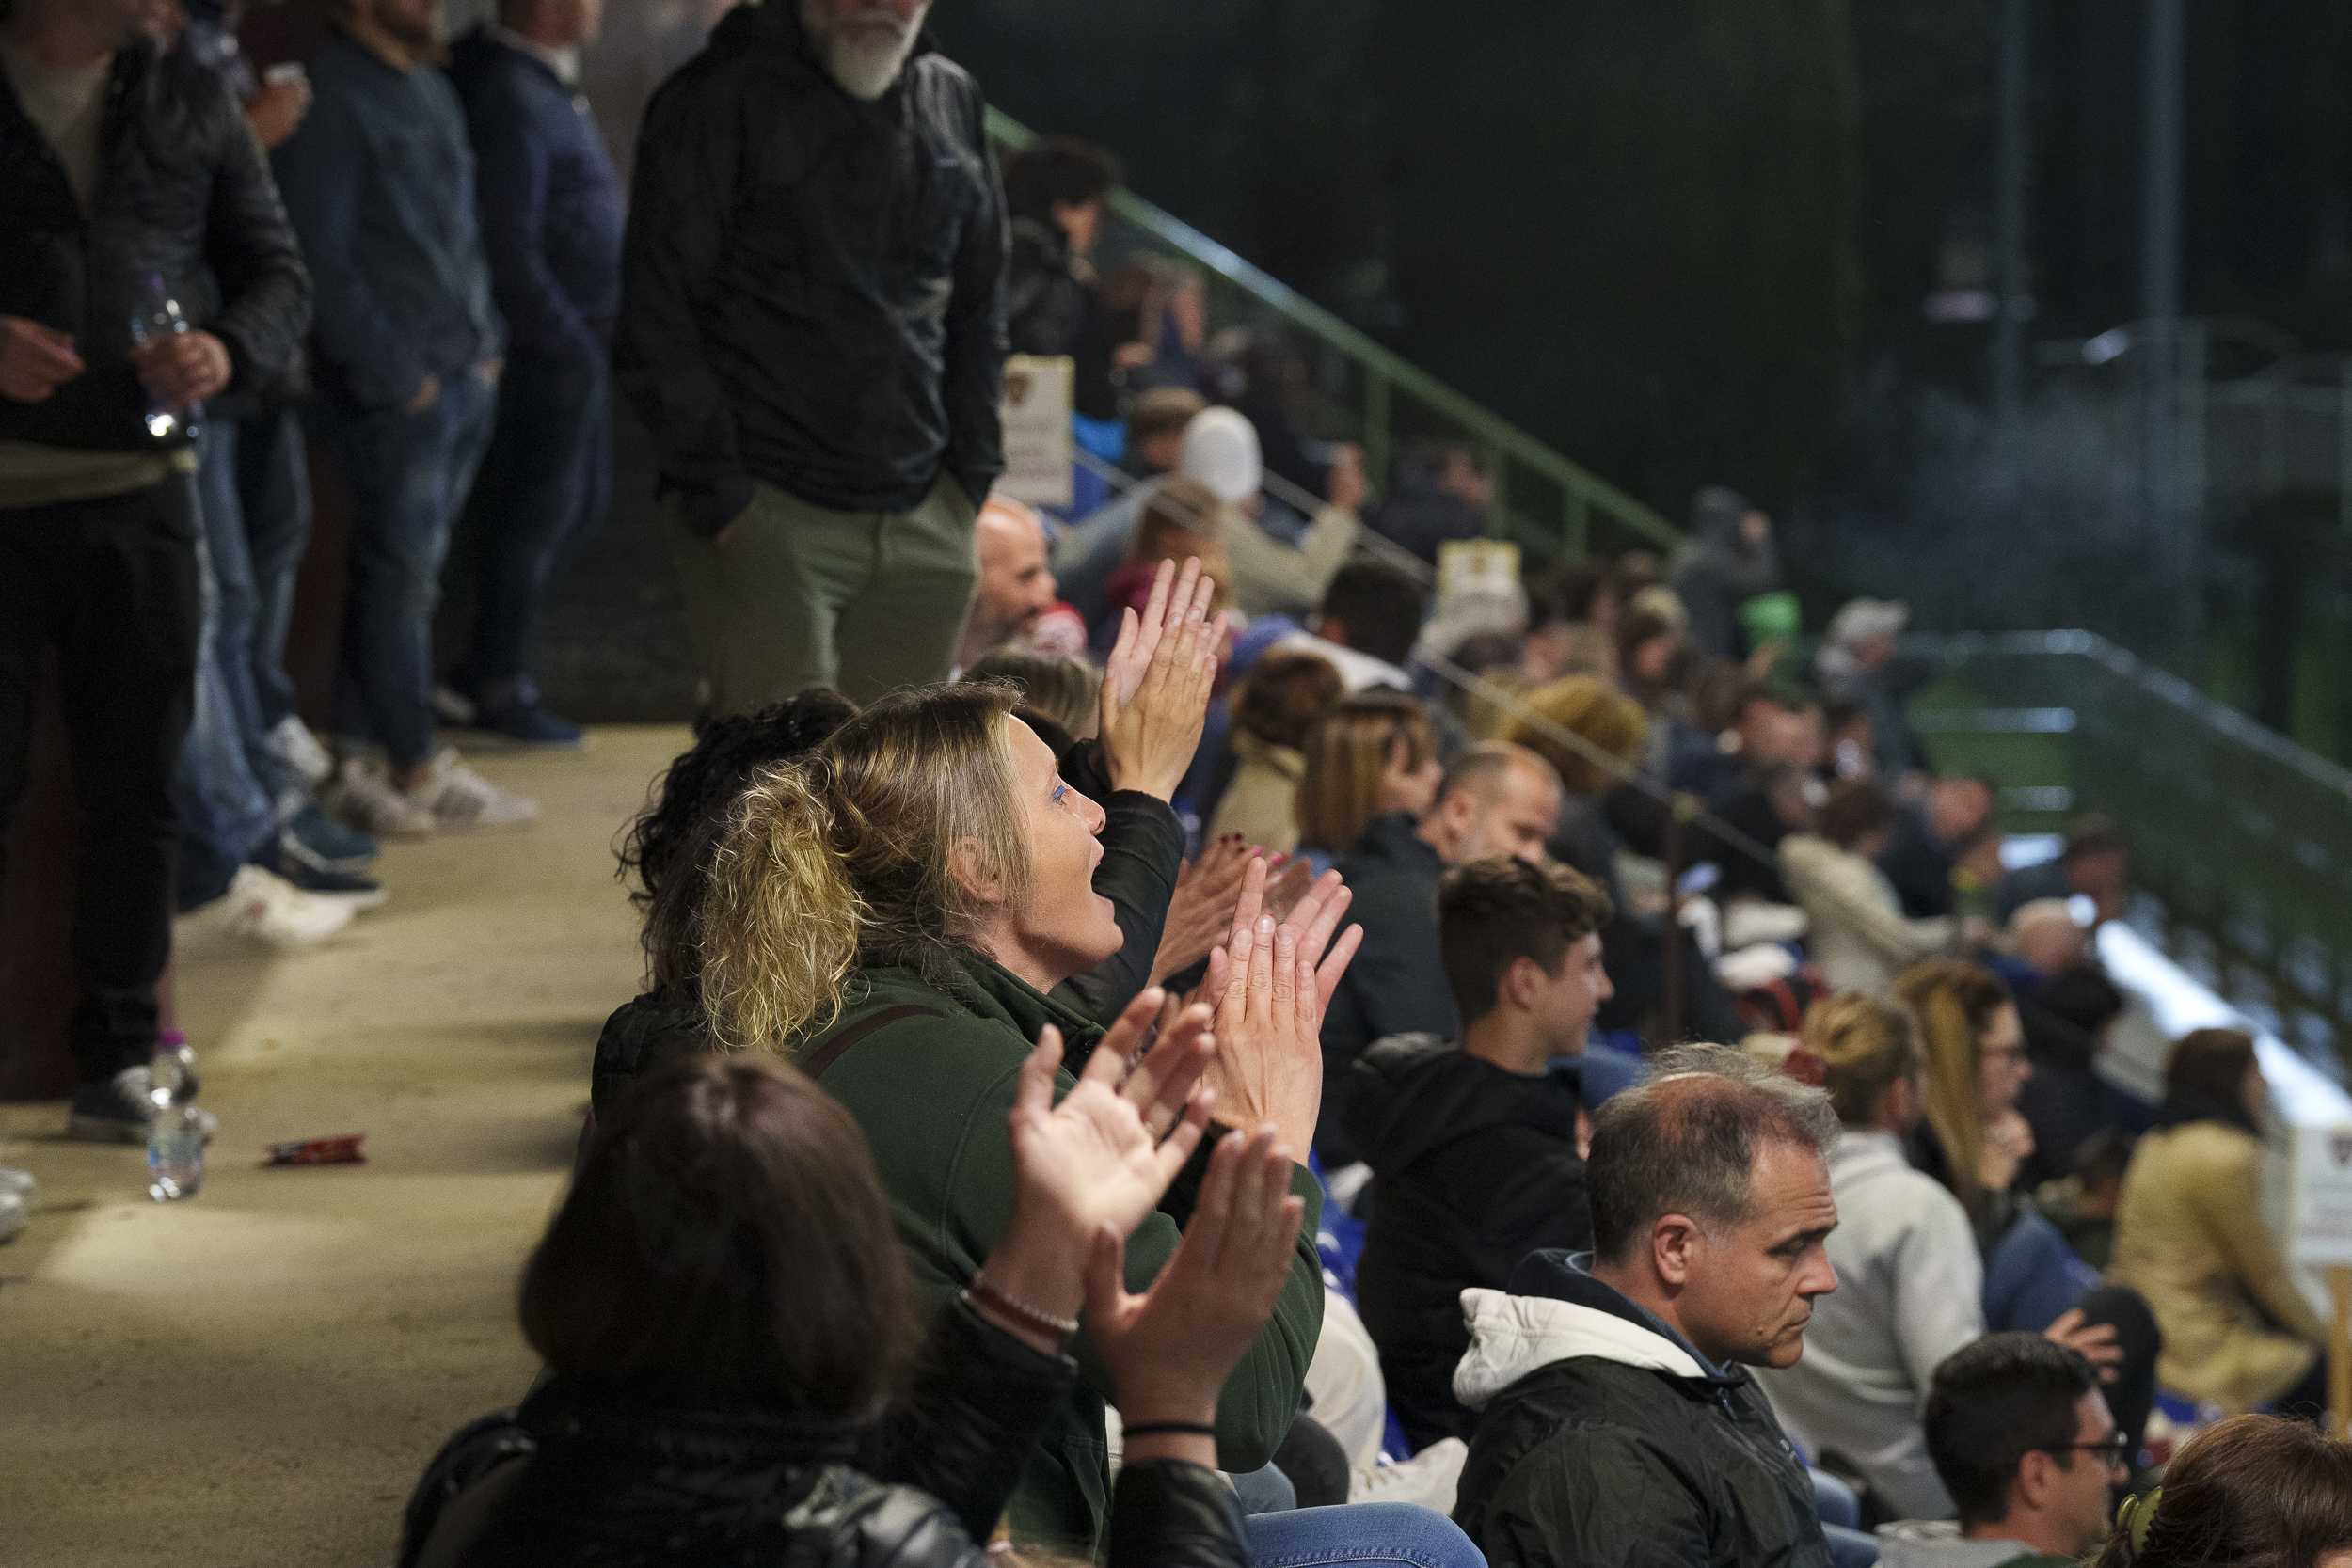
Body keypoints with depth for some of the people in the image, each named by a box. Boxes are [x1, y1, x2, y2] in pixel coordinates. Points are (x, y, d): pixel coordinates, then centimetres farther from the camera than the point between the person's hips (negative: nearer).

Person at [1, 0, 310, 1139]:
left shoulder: (189, 101, 12)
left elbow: (278, 273, 14)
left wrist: (229, 350, -8)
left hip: (137, 487, 3)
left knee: (134, 788, 6)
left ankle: (116, 1065, 15)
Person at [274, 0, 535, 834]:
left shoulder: (431, 90, 16)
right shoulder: (330, 98, -12)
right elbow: (322, 261, -16)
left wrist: (486, 343, 13)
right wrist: (395, 375, -15)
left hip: (463, 381, 9)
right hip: (394, 390, -8)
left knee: (406, 574, 10)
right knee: (402, 576, -3)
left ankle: (362, 763, 15)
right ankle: (416, 767, 5)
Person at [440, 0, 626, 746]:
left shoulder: (543, 83, 12)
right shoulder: (511, 98, -19)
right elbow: (510, 252, -22)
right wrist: (573, 346, -18)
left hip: (572, 341, 10)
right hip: (547, 345, -10)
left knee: (581, 503, 17)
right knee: (538, 515, 0)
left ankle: (492, 672, 23)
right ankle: (498, 688, 10)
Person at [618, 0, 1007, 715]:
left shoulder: (951, 101, 13)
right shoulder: (720, 99, -5)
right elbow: (656, 322, -7)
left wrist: (969, 479, 10)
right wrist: (718, 495, -12)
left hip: (924, 524, 6)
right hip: (767, 515, -6)